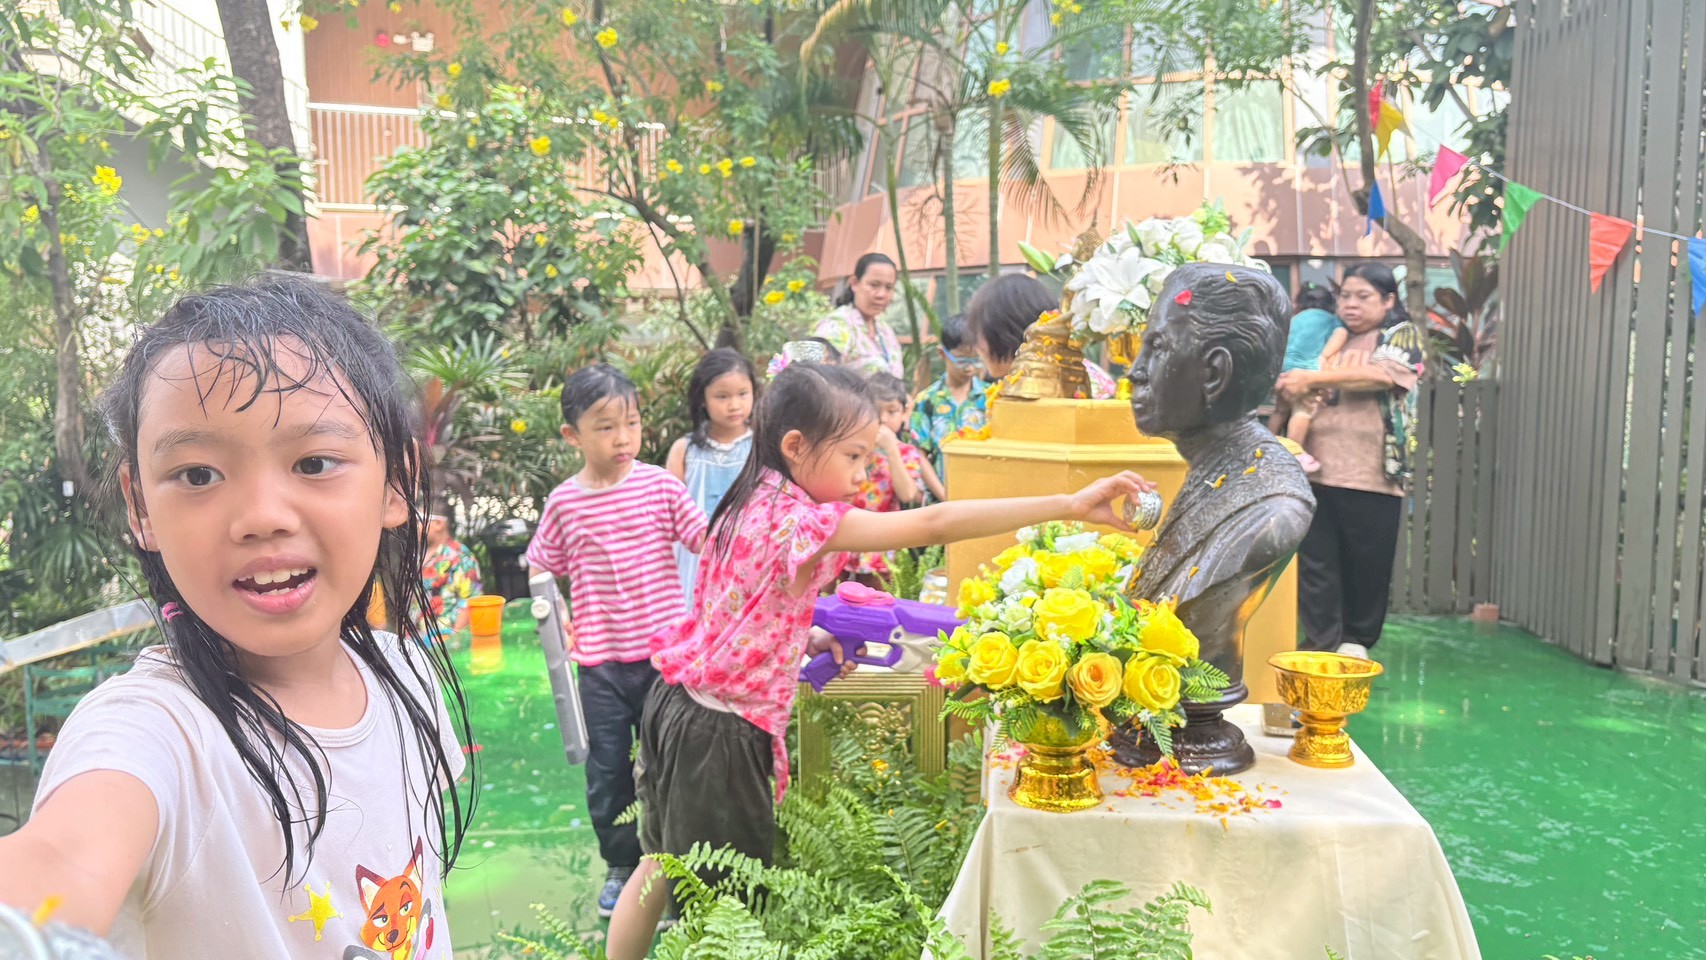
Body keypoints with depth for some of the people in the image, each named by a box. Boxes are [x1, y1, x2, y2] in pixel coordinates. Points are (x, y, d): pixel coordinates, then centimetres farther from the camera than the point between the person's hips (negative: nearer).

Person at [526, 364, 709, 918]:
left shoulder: (660, 485, -4)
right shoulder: (563, 503, -2)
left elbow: (707, 540, -3)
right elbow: (542, 567, 9)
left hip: (662, 652, -1)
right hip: (599, 660, 1)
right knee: (607, 768, 11)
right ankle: (620, 866, 31)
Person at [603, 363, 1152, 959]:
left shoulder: (753, 503, 3)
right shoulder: (799, 518, -25)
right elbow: (932, 524, -33)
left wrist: (805, 639, 3)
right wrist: (1070, 505, -36)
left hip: (680, 706, 9)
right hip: (722, 731, -9)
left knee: (661, 867, 25)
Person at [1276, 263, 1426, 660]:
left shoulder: (1404, 336, 5)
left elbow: (1381, 375, -15)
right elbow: (1303, 393, 27)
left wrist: (1311, 379, -18)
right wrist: (1292, 389, 4)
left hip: (1372, 475, -4)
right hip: (1319, 471, 4)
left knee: (1367, 564, 5)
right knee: (1316, 563, 0)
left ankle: (1356, 640, 22)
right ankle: (1322, 646, 6)